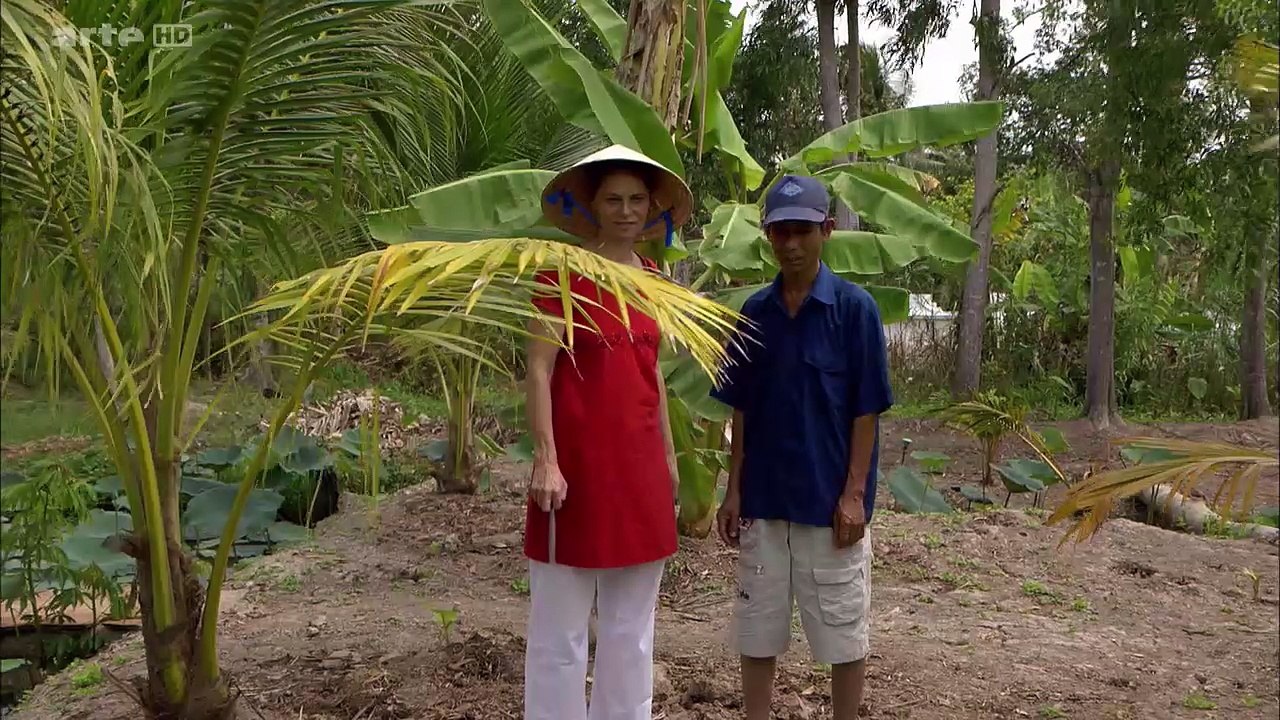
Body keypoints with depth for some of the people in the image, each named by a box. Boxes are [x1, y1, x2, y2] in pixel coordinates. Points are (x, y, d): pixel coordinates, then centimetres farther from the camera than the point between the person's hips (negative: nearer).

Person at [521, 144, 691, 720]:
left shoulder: (652, 279, 12)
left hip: (639, 462, 6)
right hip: (576, 461, -6)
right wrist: (546, 460, -19)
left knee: (631, 626, 15)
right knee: (561, 630, 3)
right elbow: (538, 371, -11)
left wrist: (668, 457, 18)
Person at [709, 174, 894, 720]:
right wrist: (733, 491, 4)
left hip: (829, 502, -4)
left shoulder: (855, 308, -7)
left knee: (842, 631, 9)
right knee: (757, 629, 12)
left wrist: (854, 495, -12)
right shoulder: (755, 313, 4)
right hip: (763, 500, 4)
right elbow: (741, 411, 8)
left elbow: (866, 412, -7)